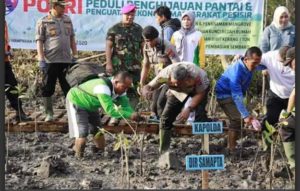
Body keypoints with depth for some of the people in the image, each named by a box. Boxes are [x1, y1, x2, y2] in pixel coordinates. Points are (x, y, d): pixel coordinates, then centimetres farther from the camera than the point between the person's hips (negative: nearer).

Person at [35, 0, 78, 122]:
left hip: (66, 60, 4)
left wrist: (75, 56, 11)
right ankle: (49, 113, 12)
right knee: (48, 89, 3)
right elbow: (39, 42, -5)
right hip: (50, 61, -4)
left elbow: (72, 39, 17)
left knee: (69, 87, 8)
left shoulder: (67, 20, 12)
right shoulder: (43, 22, -3)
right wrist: (41, 60, -12)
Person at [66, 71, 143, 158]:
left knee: (98, 131, 9)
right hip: (76, 101, -8)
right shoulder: (103, 87, -41)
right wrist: (130, 115, -49)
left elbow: (126, 106, -14)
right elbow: (110, 110, -46)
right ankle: (78, 157, 1)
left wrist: (135, 115, -35)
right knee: (82, 133, -16)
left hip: (90, 105, 8)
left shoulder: (119, 89, -14)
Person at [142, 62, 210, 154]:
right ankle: (163, 152, 3)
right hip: (177, 92, 3)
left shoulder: (195, 74, -43)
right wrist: (146, 92, -55)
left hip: (200, 87, -2)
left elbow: (200, 94, -29)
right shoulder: (165, 75, -37)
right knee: (165, 118, -8)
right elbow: (148, 86, -29)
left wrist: (189, 109, -44)